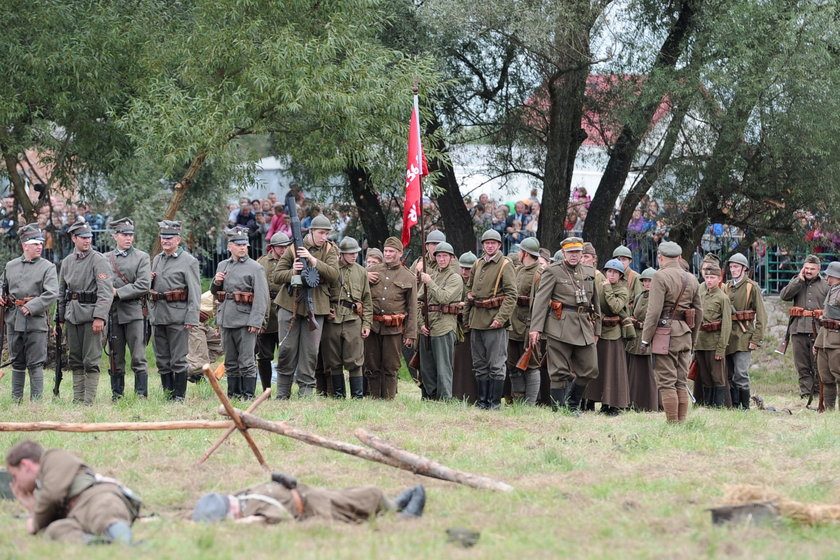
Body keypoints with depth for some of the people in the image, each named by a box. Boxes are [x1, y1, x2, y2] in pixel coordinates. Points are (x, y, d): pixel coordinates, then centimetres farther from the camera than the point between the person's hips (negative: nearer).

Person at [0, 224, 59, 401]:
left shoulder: (48, 267, -1)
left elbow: (52, 294, -12)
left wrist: (31, 308, -17)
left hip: (35, 321, -4)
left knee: (35, 364, -5)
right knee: (17, 363, 11)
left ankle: (36, 400, -3)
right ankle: (16, 400, 17)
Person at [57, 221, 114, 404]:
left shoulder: (98, 260, -5)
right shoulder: (67, 262, 14)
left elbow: (106, 291, -13)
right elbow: (62, 291, 22)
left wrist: (99, 317, -20)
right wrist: (60, 318, 18)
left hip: (91, 314, -6)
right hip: (72, 315, 6)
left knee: (91, 361, -6)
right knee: (75, 360, 9)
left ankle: (89, 401, -5)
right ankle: (77, 399, 14)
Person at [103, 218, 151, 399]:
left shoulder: (142, 257, 4)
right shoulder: (105, 258, 14)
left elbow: (143, 285, -8)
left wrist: (118, 292, -11)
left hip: (134, 311, -3)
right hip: (113, 314, 3)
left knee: (138, 358, -6)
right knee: (116, 358, 7)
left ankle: (141, 395, -4)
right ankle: (116, 395, 12)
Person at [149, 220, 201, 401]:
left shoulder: (189, 261, -4)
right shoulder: (157, 259, 16)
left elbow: (195, 293, -9)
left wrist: (191, 319, -16)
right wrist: (149, 279, 4)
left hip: (178, 316, -7)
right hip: (157, 315, 7)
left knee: (178, 360, -5)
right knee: (162, 360, 8)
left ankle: (179, 397, 0)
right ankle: (168, 396, 14)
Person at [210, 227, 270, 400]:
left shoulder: (255, 268, -4)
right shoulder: (222, 266, 14)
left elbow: (261, 297, -10)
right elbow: (214, 292, 25)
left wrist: (255, 322, -18)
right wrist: (216, 282, 1)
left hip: (245, 320, -6)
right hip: (226, 319, 6)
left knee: (246, 361, -5)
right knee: (230, 362, 11)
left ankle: (248, 395, -2)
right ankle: (233, 393, 17)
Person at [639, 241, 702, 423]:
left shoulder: (661, 277, -9)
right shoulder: (691, 279, 13)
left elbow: (654, 311, -15)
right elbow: (699, 311, 17)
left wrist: (645, 338, -9)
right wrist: (692, 339, 25)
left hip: (665, 334, -7)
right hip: (685, 335, 7)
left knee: (666, 383, -4)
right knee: (681, 383, 11)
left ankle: (672, 423, -6)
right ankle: (682, 422, 11)